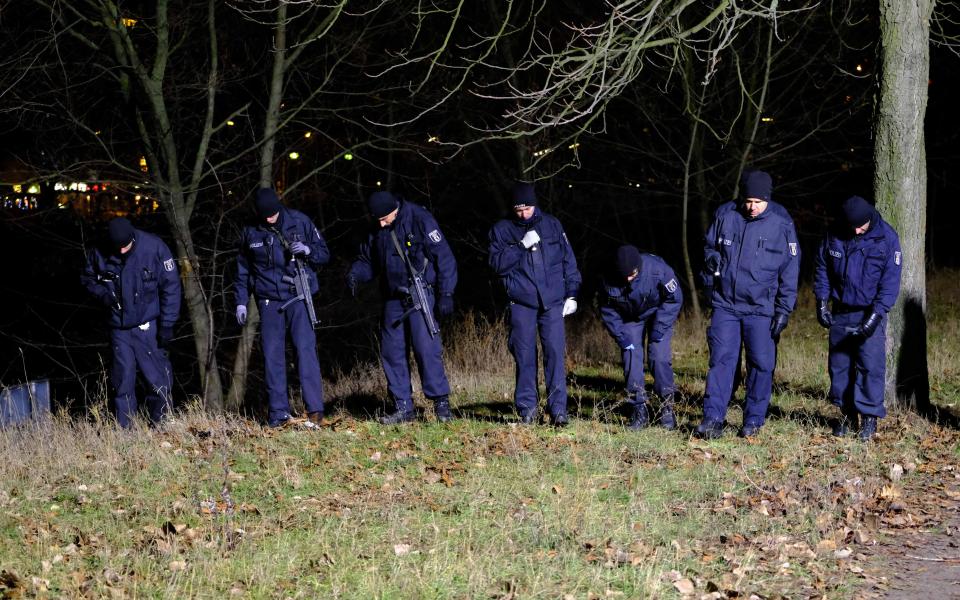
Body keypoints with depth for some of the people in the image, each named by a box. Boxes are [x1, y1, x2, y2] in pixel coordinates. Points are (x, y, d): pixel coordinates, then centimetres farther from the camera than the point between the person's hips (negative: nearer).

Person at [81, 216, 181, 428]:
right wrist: (103, 294, -7)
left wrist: (166, 324, -9)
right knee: (123, 380, 4)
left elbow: (171, 287, -7)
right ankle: (124, 429, 11)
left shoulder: (154, 247, -12)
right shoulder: (99, 253, -5)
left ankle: (160, 423, 11)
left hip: (148, 326, -2)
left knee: (158, 378, -4)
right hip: (119, 328, 2)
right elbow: (88, 278, 15)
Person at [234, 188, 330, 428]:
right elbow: (243, 270, 17)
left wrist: (307, 250, -15)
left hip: (299, 296, -2)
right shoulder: (250, 232, 6)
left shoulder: (300, 222, 0)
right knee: (272, 355, 0)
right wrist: (241, 302, 11)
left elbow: (324, 254, 6)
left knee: (306, 349, -13)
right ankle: (278, 413, 6)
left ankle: (315, 410, -14)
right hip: (269, 300, 2)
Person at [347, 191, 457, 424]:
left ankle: (441, 403, -8)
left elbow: (444, 258, -10)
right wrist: (355, 273, -2)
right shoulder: (376, 232, 8)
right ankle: (403, 407, 11)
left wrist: (446, 294, -13)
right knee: (391, 351, 4)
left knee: (426, 347, -14)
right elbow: (367, 259, 21)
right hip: (394, 298, 6)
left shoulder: (420, 220, -11)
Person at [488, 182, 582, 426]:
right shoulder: (502, 230, 7)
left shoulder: (552, 225, 11)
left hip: (553, 302, 0)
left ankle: (558, 408, -7)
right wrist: (521, 246, -17)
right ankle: (527, 408, 8)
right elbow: (497, 263, -6)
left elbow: (568, 260, 14)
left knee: (555, 353, -7)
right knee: (525, 356, -1)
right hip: (521, 303, 0)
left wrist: (572, 293, 9)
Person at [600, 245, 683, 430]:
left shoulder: (658, 270, -35)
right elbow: (608, 311, -9)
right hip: (630, 317, 2)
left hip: (659, 313, -2)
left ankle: (667, 408, -1)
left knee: (659, 357, -14)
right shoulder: (610, 281, -27)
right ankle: (639, 410, 0)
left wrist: (659, 329, -21)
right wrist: (621, 336, -15)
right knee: (631, 359, -8)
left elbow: (675, 298, -20)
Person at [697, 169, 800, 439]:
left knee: (761, 363, 1)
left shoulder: (782, 224, -5)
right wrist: (713, 260, -3)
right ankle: (713, 418, -3)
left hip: (761, 308, -1)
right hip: (725, 304, 1)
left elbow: (790, 270, -1)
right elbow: (709, 247, 17)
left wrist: (784, 310, -4)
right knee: (721, 360, -4)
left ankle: (754, 419, 12)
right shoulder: (725, 215, 0)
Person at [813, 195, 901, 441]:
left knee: (870, 364, -8)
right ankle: (846, 412, 18)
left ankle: (869, 415, 1)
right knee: (839, 364, 7)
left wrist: (877, 313, -19)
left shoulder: (887, 238, -10)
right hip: (840, 313, 4)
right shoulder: (835, 236, -1)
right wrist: (821, 301, -1)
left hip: (871, 313, -4)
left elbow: (890, 280, -11)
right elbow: (822, 269, 9)